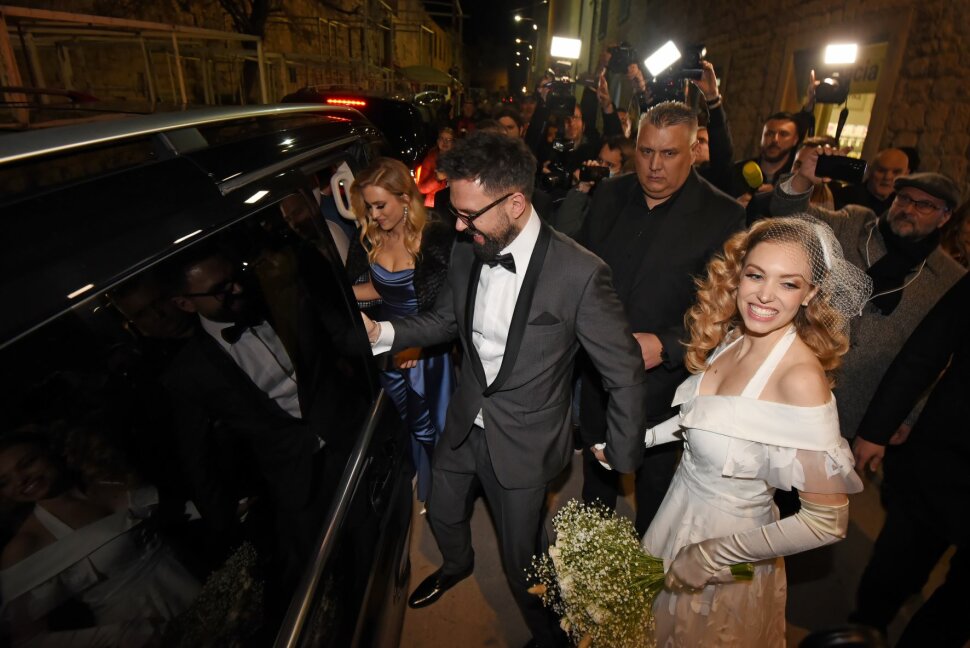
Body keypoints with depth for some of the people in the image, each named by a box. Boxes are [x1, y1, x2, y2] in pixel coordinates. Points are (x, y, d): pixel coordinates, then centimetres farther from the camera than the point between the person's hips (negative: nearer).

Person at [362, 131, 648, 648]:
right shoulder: (467, 250, -9)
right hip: (465, 421, 6)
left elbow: (624, 372, -17)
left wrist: (622, 454, -6)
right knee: (442, 513, 29)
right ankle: (456, 564, 66)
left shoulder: (579, 273, -26)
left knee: (522, 558, 15)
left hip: (523, 439, -5)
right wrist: (382, 332, -13)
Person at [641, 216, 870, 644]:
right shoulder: (729, 338, -10)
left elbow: (828, 522, -26)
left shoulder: (801, 377, -30)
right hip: (680, 510, 6)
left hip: (726, 551, -5)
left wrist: (714, 556, -21)